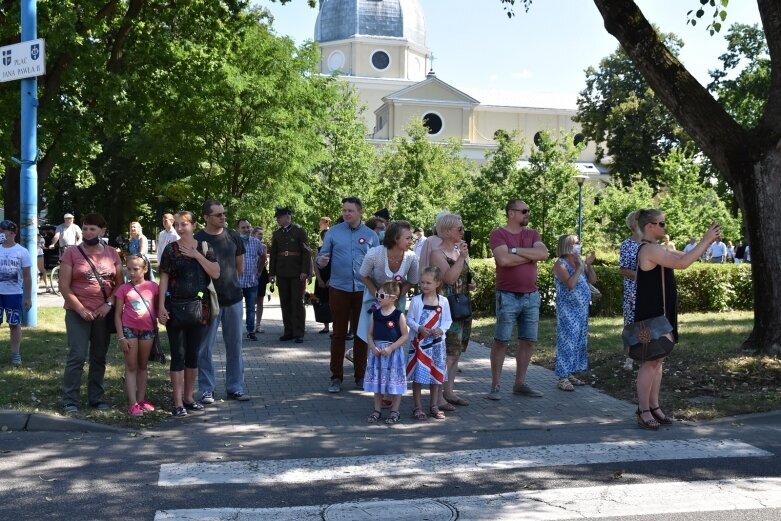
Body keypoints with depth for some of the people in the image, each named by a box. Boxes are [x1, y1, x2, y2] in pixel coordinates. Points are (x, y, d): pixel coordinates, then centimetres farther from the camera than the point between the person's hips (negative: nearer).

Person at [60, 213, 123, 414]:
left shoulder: (111, 253, 7)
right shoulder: (72, 253, -1)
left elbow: (120, 283, 8)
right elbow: (64, 286, -5)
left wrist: (109, 304, -8)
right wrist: (81, 309, -12)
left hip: (104, 312, 3)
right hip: (78, 312, -3)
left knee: (99, 357, 9)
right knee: (77, 356, -8)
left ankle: (96, 397, 18)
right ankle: (70, 401, -1)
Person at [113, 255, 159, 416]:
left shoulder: (153, 286, 0)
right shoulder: (124, 289, -4)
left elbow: (157, 308, 10)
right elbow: (118, 314, -3)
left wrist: (156, 328, 2)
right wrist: (121, 337, -8)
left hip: (148, 330, 2)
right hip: (129, 330, -2)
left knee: (143, 366, 13)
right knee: (131, 367, 1)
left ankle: (141, 399, 21)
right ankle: (133, 403, -1)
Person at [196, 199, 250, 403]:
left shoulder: (233, 237, 4)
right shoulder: (197, 240, -8)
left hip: (233, 298, 4)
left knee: (235, 346, 10)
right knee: (205, 348, 2)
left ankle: (235, 388, 19)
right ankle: (207, 390, 13)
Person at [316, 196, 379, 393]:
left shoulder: (370, 235, 5)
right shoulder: (333, 232, 3)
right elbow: (322, 256, 3)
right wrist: (321, 261, -21)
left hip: (363, 290, 1)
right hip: (339, 289, -1)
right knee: (339, 333, 4)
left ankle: (360, 376, 19)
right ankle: (336, 377, 11)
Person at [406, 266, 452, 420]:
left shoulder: (443, 301, 0)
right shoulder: (416, 300, -4)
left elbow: (448, 320, 5)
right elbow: (409, 319, -1)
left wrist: (441, 329, -13)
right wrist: (419, 328, -17)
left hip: (437, 342, 2)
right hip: (419, 342, -2)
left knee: (436, 375, 11)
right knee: (418, 375, 0)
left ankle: (434, 406, 24)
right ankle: (418, 407, 11)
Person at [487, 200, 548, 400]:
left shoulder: (532, 233, 10)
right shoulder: (498, 234, -6)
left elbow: (543, 253, -8)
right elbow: (504, 259, -22)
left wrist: (516, 250, -14)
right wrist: (530, 255, -10)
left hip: (531, 295, 6)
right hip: (508, 296, -6)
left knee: (528, 341, 9)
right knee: (501, 341, -2)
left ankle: (520, 383, 19)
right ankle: (495, 386, 5)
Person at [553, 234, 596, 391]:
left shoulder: (579, 261, 11)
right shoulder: (560, 264, -10)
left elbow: (593, 280, 11)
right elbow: (570, 284, -24)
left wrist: (588, 265, -2)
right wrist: (579, 267, -16)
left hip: (582, 309, 8)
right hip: (567, 310, -8)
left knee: (579, 342, 10)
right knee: (567, 341, -7)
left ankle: (570, 374, 18)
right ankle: (562, 378, -4)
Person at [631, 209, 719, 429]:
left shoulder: (656, 249, 15)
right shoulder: (649, 249, -18)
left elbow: (683, 257, 17)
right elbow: (682, 263, -26)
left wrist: (708, 241, 6)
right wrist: (706, 241, -20)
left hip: (660, 315, 10)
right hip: (651, 316, -10)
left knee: (657, 361, 13)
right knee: (650, 362, -4)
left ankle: (654, 406, 21)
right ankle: (643, 410, 3)